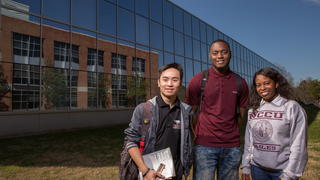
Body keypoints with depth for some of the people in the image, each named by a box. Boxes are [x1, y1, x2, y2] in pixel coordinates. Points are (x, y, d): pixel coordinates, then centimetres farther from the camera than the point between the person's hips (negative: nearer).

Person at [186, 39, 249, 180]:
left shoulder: (240, 82, 5)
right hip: (204, 145, -2)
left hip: (232, 146, 3)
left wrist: (229, 130, 1)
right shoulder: (198, 80, -3)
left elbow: (242, 114, 12)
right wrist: (199, 134, -4)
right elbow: (191, 113, 0)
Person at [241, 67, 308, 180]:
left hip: (282, 170, -3)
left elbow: (298, 144, -11)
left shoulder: (292, 107, -10)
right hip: (257, 168, 4)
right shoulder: (253, 110, 1)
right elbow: (248, 141, 5)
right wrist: (246, 166, 6)